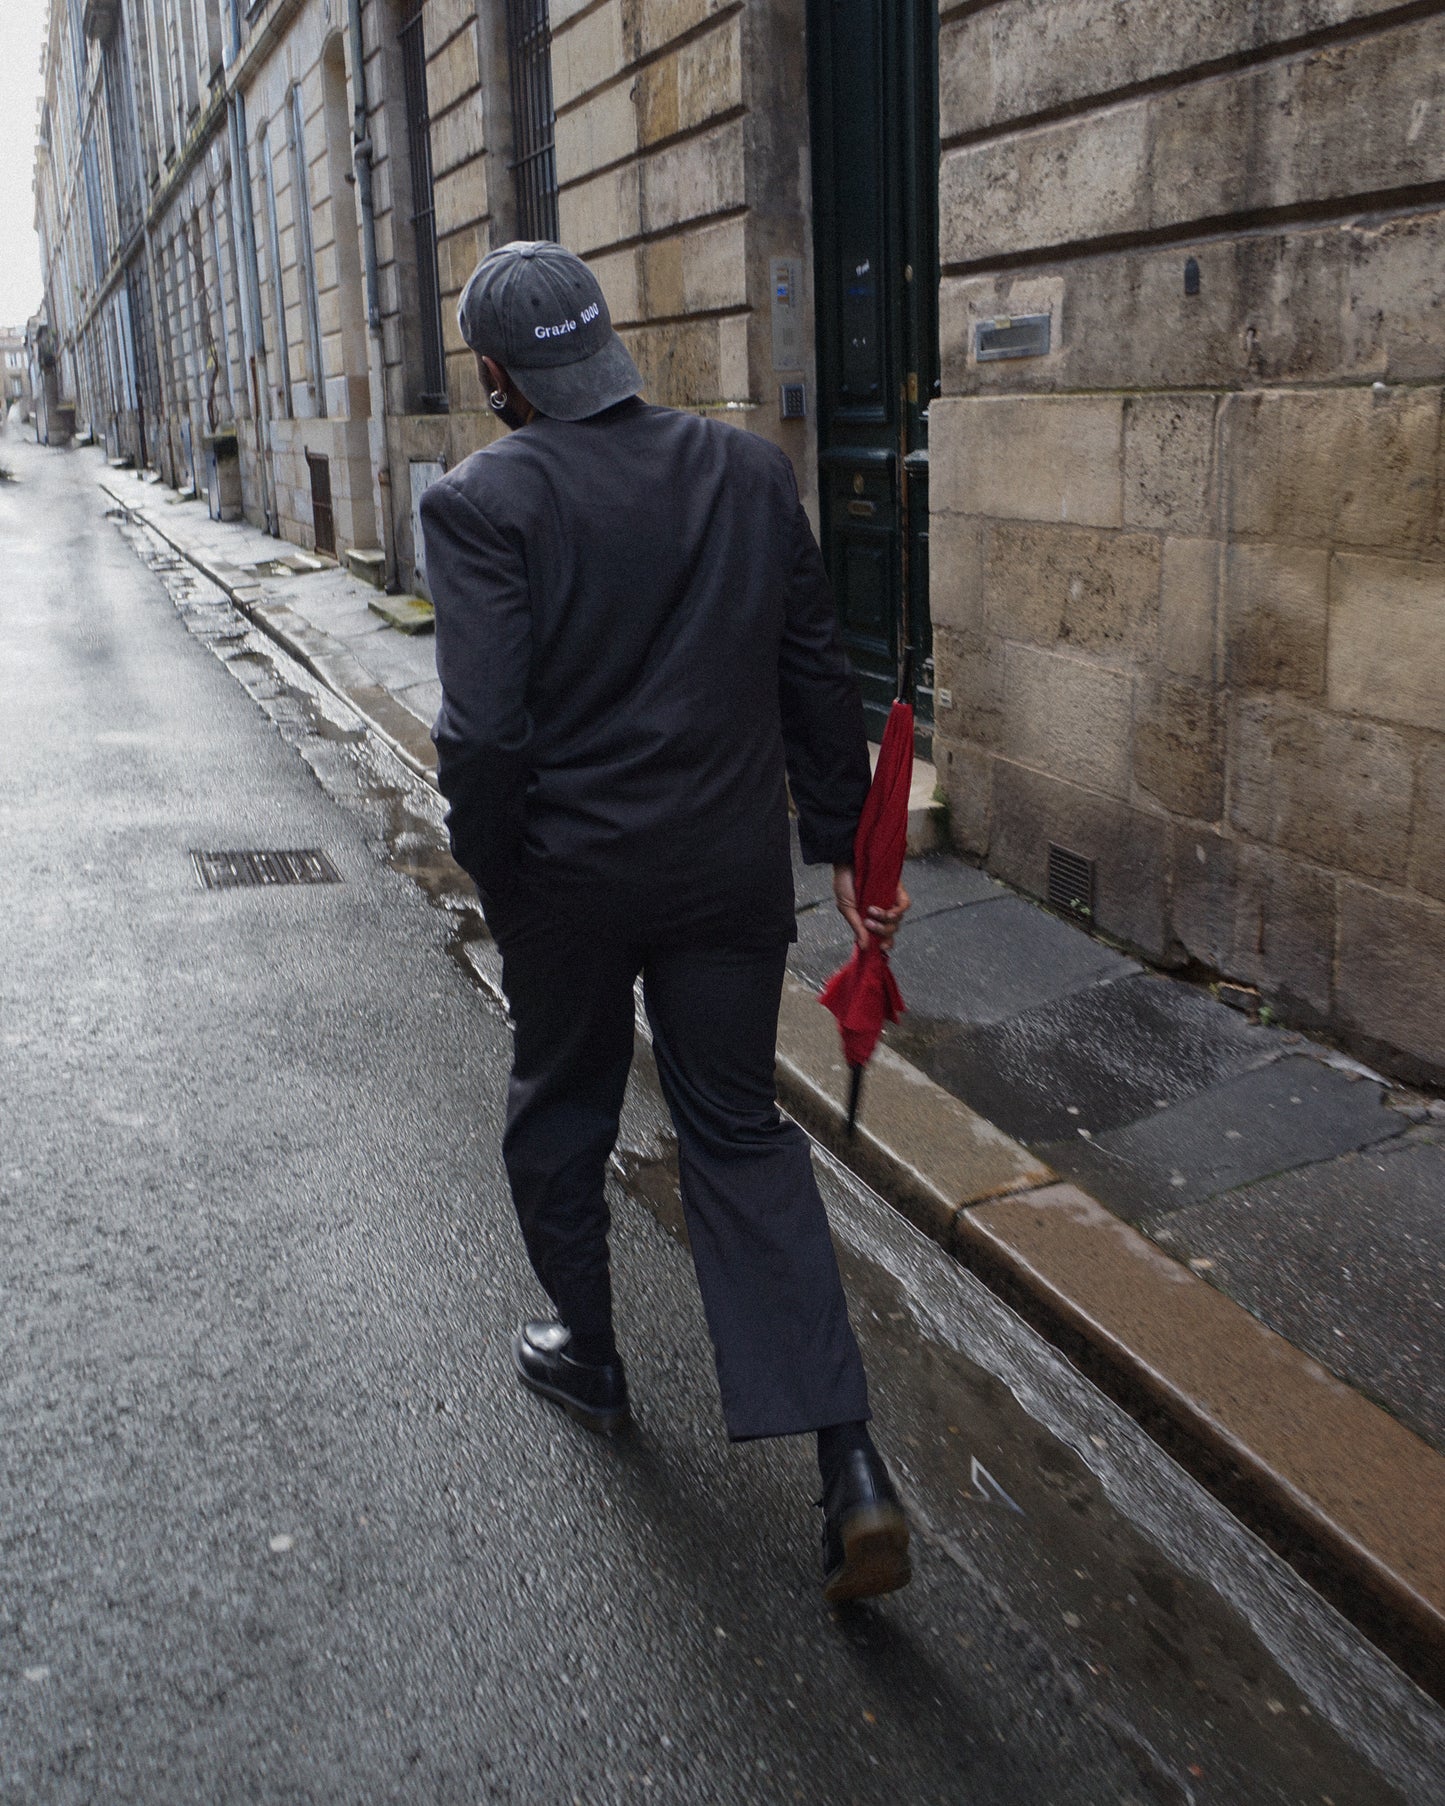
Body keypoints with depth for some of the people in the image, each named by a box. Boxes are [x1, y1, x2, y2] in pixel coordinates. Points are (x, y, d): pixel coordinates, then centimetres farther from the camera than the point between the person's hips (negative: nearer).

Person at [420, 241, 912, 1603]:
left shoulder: (484, 500, -13)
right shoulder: (750, 473, 0)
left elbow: (482, 731, -20)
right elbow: (819, 684, 2)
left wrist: (491, 874, -3)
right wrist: (841, 841, 11)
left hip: (568, 876, -3)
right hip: (733, 871, 4)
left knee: (558, 1114, 21)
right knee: (741, 1132, 11)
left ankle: (584, 1353, 42)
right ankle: (849, 1465, 5)